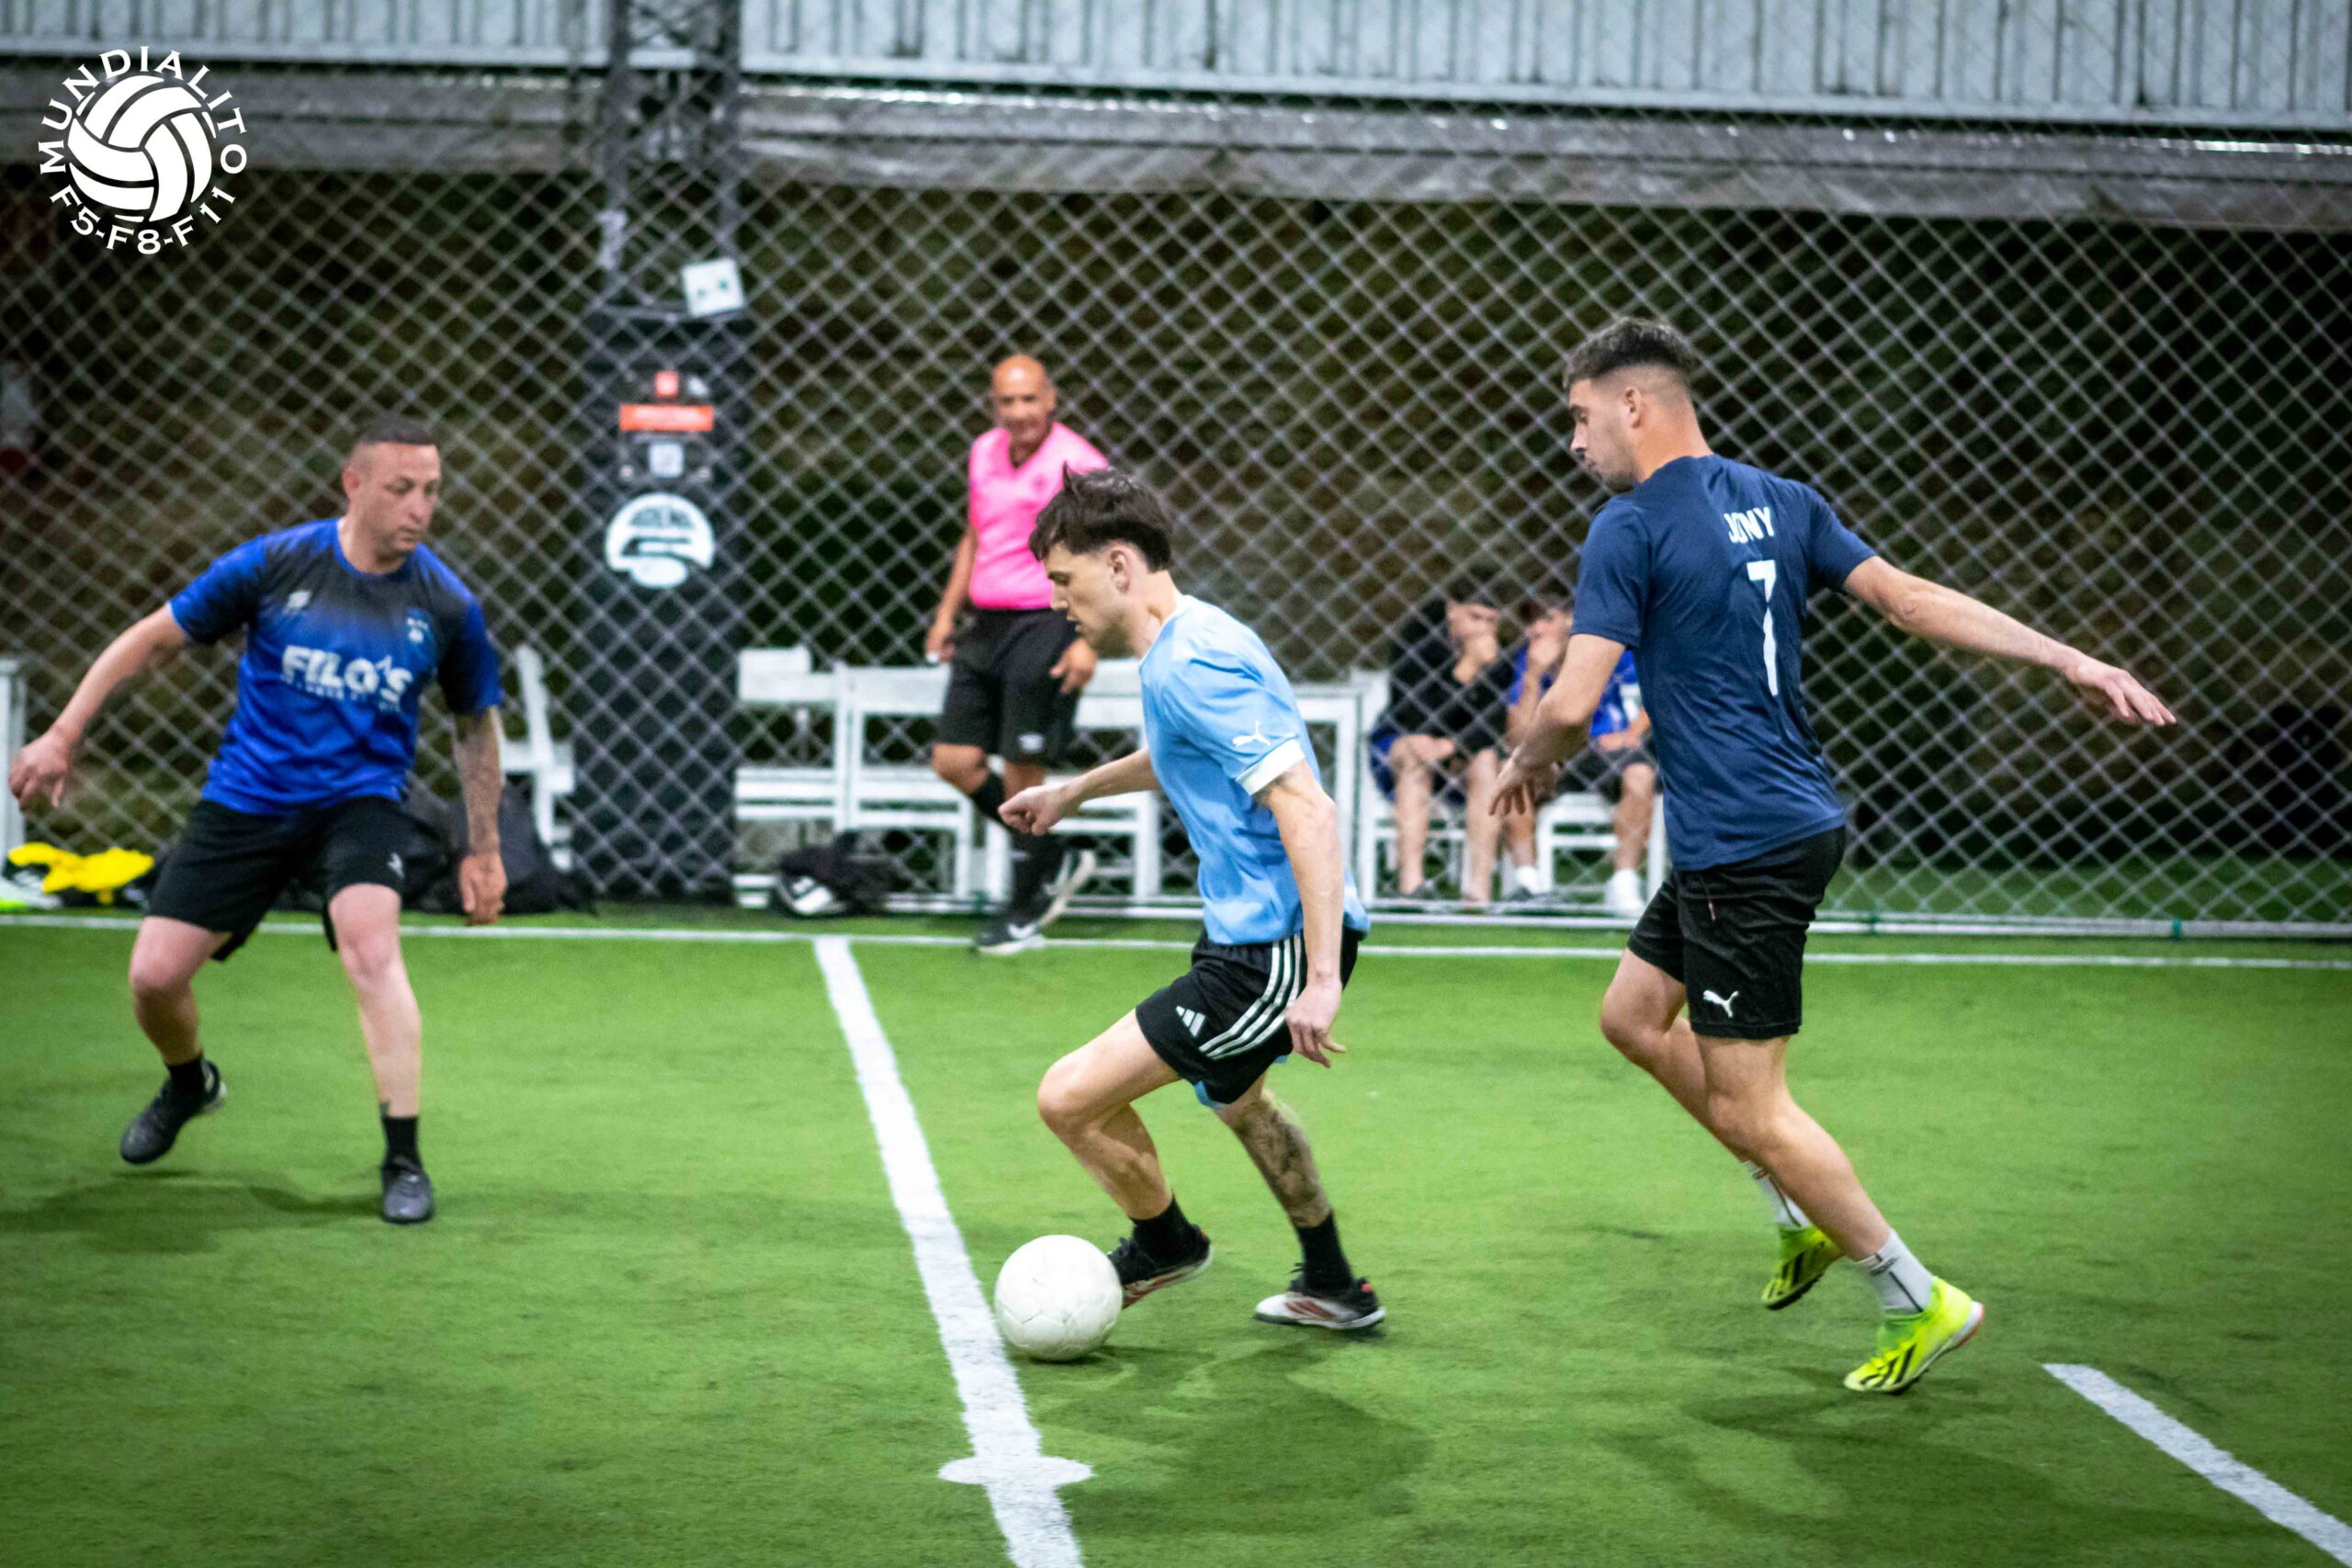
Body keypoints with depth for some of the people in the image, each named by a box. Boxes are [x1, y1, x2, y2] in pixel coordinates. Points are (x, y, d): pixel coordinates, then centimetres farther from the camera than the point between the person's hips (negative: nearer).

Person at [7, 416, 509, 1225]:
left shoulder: (447, 604, -7)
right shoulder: (275, 564, -10)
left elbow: (476, 725, 10)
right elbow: (155, 637, 0)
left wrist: (482, 849, 10)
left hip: (358, 801, -1)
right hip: (246, 799, 1)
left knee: (370, 944, -30)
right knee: (154, 975, -3)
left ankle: (404, 1160, -21)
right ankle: (189, 1084, 34)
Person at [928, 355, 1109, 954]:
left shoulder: (1078, 465, -12)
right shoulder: (984, 454, 10)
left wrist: (1088, 640, -20)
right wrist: (948, 613, 20)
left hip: (1045, 629, -7)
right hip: (985, 628, 7)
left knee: (1021, 775, -5)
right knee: (954, 760, 2)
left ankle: (1025, 913, 10)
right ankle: (1054, 862, 20)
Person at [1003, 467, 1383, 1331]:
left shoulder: (1191, 666, -22)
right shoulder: (1190, 640, 11)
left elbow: (1306, 807, -29)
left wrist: (1321, 978, -31)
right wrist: (1073, 791, 42)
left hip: (1277, 951, -11)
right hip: (1253, 930, 11)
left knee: (1071, 1098, -11)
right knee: (1232, 1094, 36)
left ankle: (1164, 1243, 18)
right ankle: (1332, 1288, 51)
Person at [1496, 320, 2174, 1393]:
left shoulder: (1631, 530, -13)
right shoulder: (1777, 502, 10)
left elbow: (1573, 702, -18)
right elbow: (1912, 600, 5)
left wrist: (1528, 765, 5)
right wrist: (2072, 662, 6)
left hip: (1746, 850, -9)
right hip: (1797, 816, 9)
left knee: (1747, 1108, -1)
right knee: (1634, 1013, 21)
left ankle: (1918, 1302, 6)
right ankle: (1803, 1216, 26)